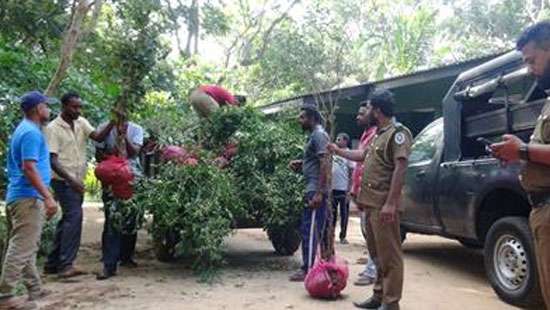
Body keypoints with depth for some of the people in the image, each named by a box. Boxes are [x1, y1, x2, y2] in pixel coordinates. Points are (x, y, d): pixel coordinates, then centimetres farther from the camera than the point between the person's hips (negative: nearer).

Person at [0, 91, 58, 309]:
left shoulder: (24, 129, 17)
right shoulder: (31, 132, -15)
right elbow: (29, 169, -23)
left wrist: (45, 193, 29)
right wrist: (48, 197, -25)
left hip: (21, 196, 11)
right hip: (28, 198, -11)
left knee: (26, 246, 15)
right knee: (21, 248, -7)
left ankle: (35, 289, 25)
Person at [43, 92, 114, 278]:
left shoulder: (81, 123, 7)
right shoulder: (53, 128, -11)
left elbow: (98, 137, -9)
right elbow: (52, 160, -17)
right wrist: (71, 180, -29)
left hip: (78, 181, 7)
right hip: (64, 181, -7)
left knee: (68, 220, 12)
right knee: (74, 216, -19)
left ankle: (52, 264, 23)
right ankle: (66, 265, -15)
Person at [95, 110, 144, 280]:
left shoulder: (136, 129, 4)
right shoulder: (105, 128, 2)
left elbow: (134, 152, -9)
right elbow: (98, 154, 5)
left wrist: (124, 135, -19)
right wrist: (110, 157, -14)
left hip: (133, 178, 2)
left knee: (130, 219, 8)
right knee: (112, 221, -10)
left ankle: (126, 256, 26)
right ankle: (109, 265, -8)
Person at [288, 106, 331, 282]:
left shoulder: (319, 135, -12)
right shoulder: (314, 135, 19)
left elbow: (325, 163, -21)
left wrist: (318, 193, -25)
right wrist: (301, 164, 10)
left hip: (315, 190, -10)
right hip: (314, 189, 10)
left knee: (309, 230, -7)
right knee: (317, 229, 13)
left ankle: (307, 270, -1)